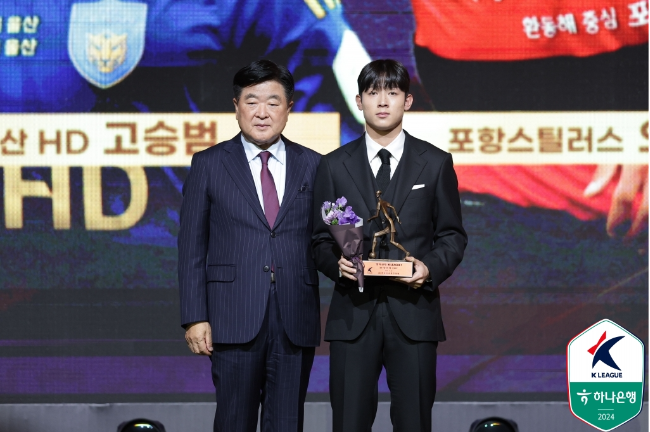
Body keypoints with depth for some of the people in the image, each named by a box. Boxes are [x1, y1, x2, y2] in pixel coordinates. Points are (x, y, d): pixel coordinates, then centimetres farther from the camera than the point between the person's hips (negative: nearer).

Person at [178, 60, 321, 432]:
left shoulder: (313, 166, 10)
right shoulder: (209, 164, 5)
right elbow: (192, 247, 3)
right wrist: (195, 317, -4)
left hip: (296, 321, 2)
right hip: (235, 318, -1)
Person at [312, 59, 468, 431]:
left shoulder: (436, 163, 7)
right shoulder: (335, 166, 8)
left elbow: (453, 236, 9)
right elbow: (321, 240, 10)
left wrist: (431, 268, -11)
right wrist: (337, 263, -12)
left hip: (413, 312, 0)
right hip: (353, 313, 0)